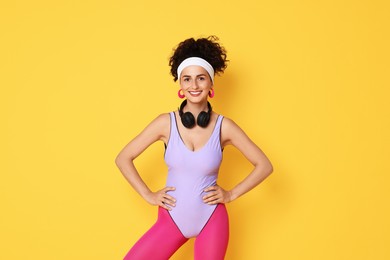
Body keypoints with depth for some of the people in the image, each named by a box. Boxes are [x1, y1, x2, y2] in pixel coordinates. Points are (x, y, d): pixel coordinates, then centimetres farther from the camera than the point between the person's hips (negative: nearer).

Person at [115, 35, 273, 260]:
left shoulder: (224, 126, -7)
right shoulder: (166, 123, -7)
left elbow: (264, 165, -1)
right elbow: (123, 159, 0)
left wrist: (231, 194, -5)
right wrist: (148, 195, -4)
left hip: (211, 221, 0)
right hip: (172, 219, 1)